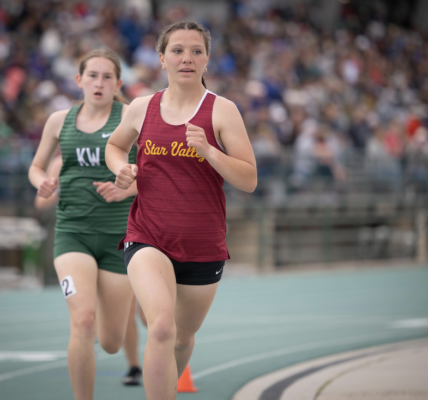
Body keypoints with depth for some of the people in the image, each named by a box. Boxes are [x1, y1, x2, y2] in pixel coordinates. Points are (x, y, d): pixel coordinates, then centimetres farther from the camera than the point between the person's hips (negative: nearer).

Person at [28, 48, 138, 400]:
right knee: (83, 321, -23)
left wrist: (124, 190, -17)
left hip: (120, 234, -1)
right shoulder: (60, 121, 7)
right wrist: (43, 183, -2)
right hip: (73, 230, 1)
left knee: (111, 342, 6)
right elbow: (37, 167, 20)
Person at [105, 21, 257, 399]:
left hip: (203, 246, 1)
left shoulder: (222, 110, -4)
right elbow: (115, 145, 24)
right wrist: (122, 169, 1)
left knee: (183, 338, 18)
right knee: (162, 328, -26)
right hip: (148, 239, -1)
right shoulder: (142, 108, 3)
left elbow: (249, 180, -9)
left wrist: (207, 150, -24)